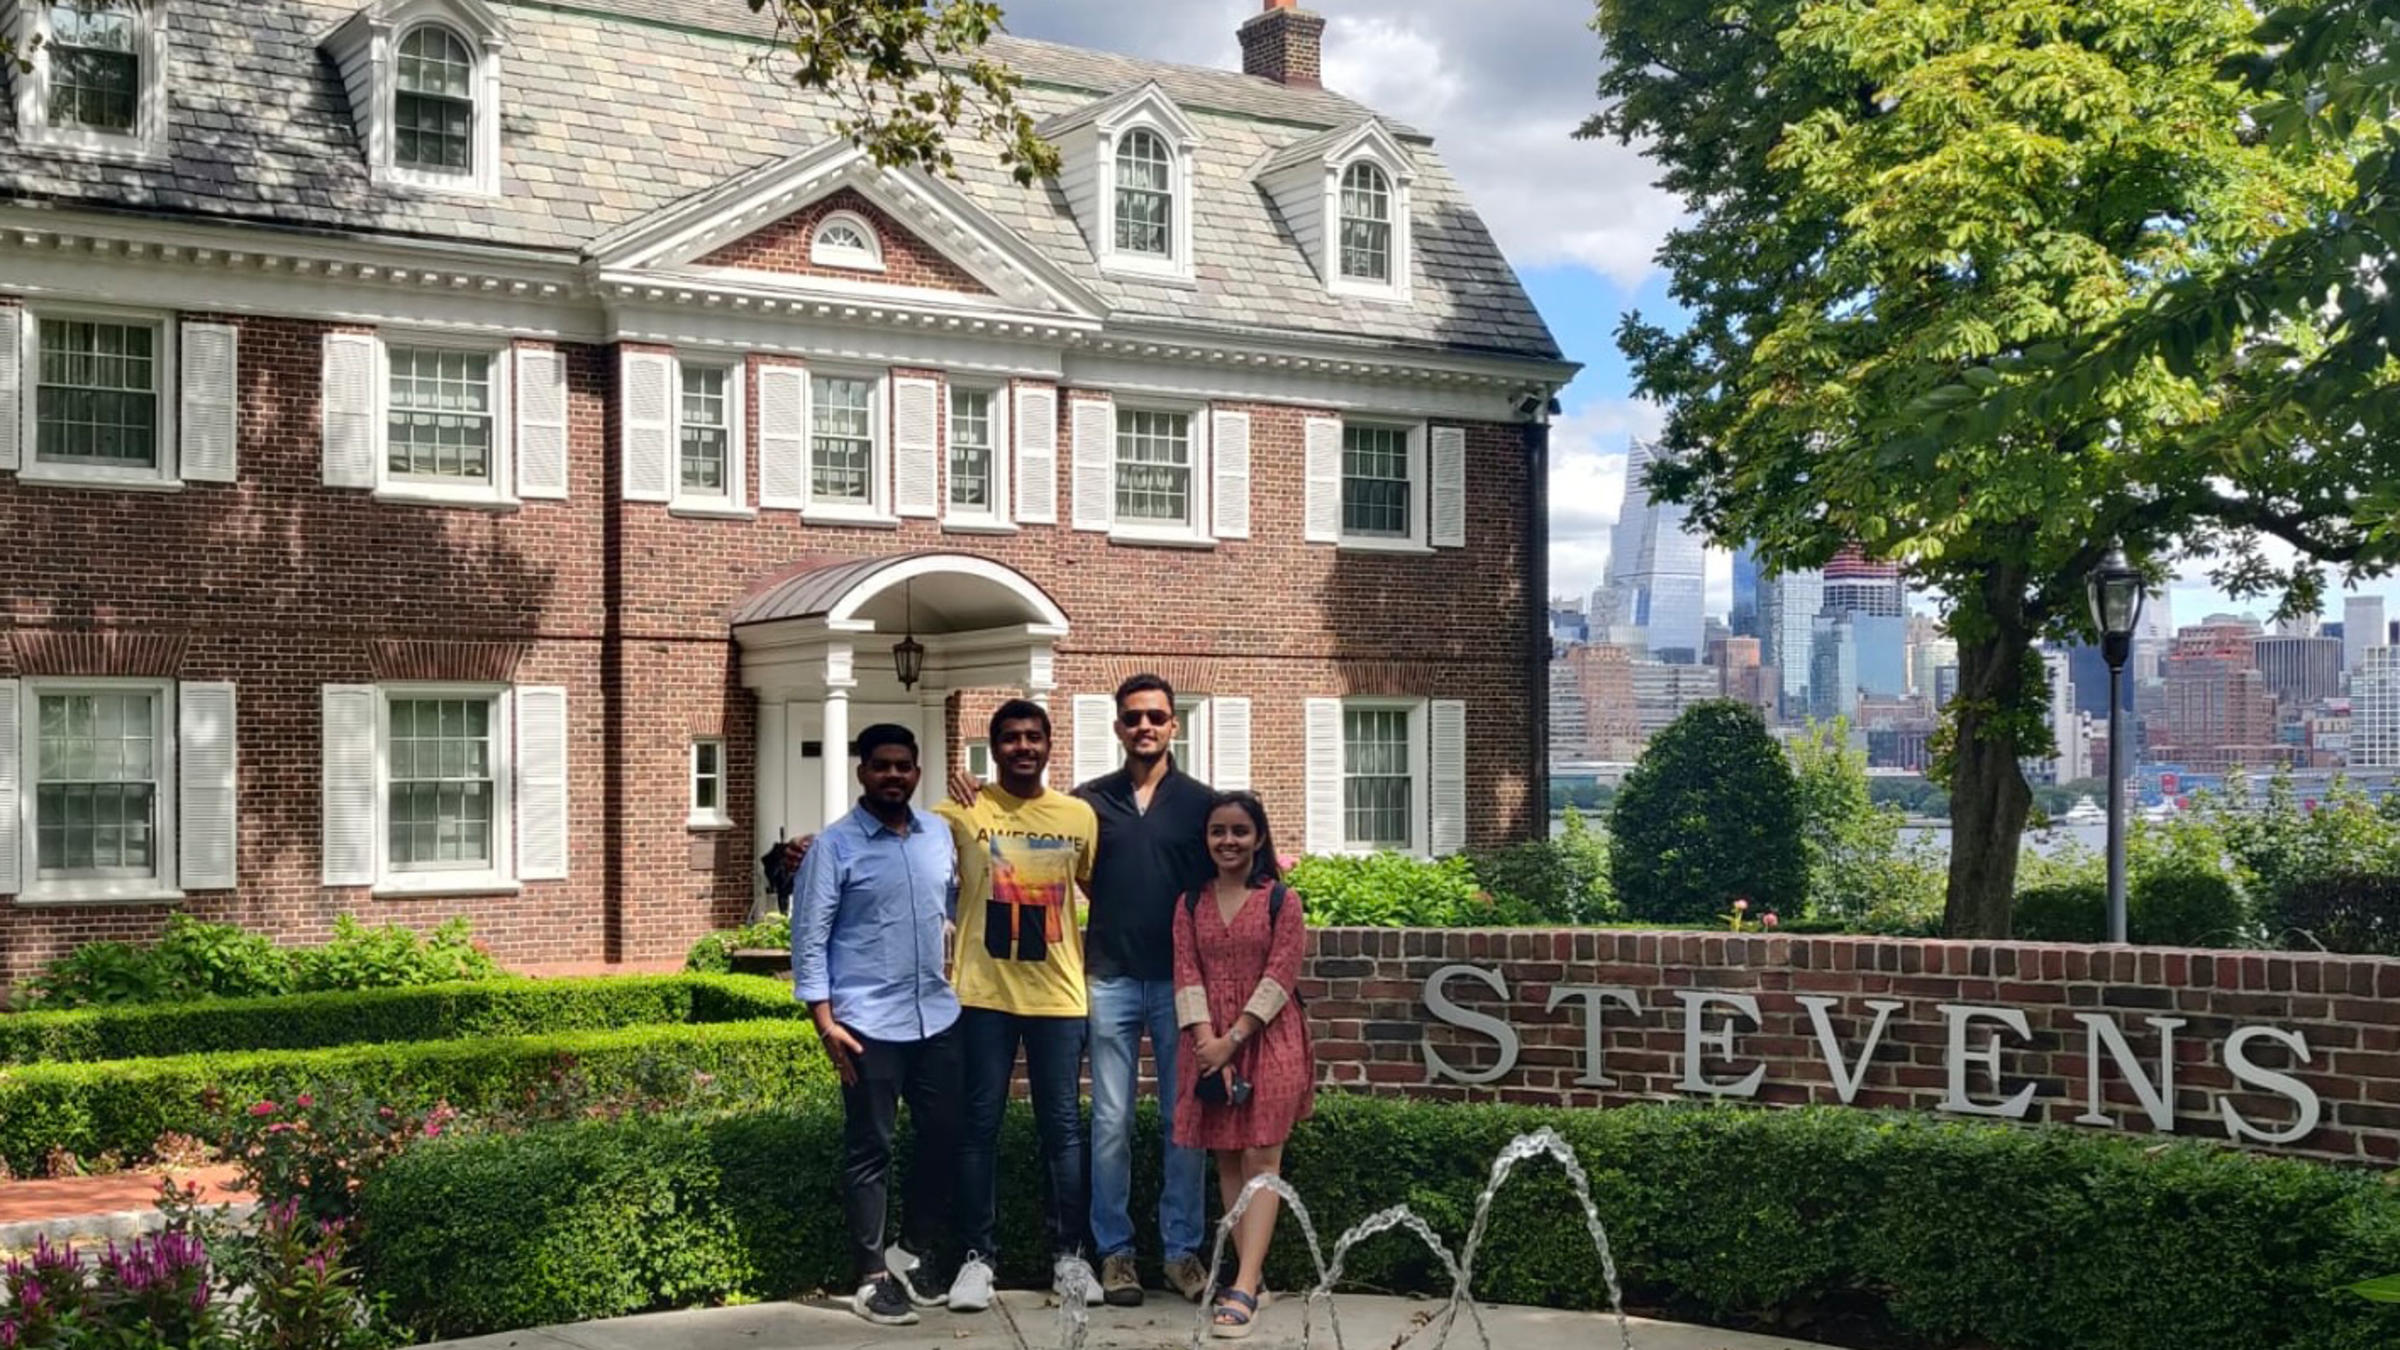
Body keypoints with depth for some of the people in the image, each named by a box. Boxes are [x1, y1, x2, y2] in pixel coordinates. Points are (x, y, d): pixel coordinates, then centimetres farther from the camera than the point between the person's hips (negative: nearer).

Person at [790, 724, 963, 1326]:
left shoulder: (940, 834, 9)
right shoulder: (835, 846, -6)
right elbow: (809, 938, -7)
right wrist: (825, 1021, -13)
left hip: (938, 1016, 5)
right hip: (869, 1024, -5)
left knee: (944, 1135, 11)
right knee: (870, 1150, 3)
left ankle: (926, 1251, 29)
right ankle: (873, 1275, 12)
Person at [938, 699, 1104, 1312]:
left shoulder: (1080, 817, 5)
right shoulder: (962, 812, -1)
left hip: (1058, 993, 1)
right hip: (983, 993, -1)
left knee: (1062, 1125, 5)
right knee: (980, 1125, 4)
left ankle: (1068, 1255, 14)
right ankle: (978, 1256, 12)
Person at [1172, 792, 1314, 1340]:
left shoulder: (1282, 901, 0)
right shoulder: (1191, 903, 9)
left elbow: (1280, 976, -8)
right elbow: (1187, 974, 1)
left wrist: (1234, 1038, -15)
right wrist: (1207, 1039, -14)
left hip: (1268, 1041, -4)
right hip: (1211, 1042, 4)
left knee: (1260, 1157, -10)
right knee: (1227, 1160, 6)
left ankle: (1242, 1287, -17)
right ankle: (1253, 1276, 13)